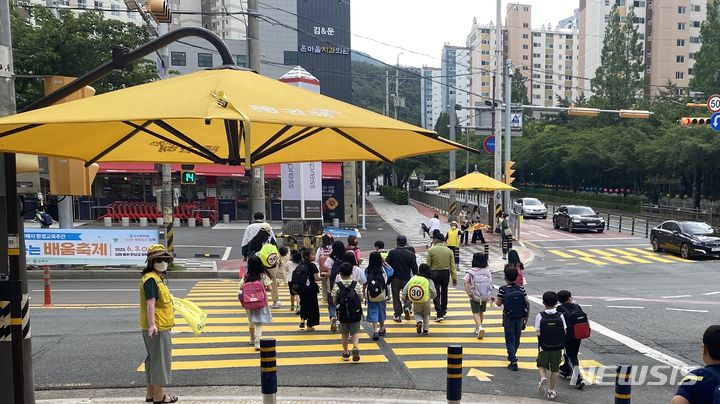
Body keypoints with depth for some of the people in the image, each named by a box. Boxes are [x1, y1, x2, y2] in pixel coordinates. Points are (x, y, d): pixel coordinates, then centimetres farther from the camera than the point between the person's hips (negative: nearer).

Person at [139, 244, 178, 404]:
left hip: (160, 327, 11)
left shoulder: (158, 278, 14)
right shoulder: (151, 279, -18)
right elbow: (150, 303, -29)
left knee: (153, 360, 19)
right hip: (157, 329, -11)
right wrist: (152, 324, -38)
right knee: (160, 360, 0)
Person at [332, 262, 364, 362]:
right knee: (355, 332, 10)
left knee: (344, 333, 15)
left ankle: (346, 353, 22)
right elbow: (361, 299, -5)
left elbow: (334, 301, -6)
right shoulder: (357, 284, -7)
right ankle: (355, 347, -15)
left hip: (342, 313, 1)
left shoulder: (337, 285, -8)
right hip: (355, 313, -1)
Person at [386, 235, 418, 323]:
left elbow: (387, 265, -5)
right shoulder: (410, 254, -4)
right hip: (406, 278, 0)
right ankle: (407, 307, -10)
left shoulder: (392, 252, -6)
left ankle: (397, 315, 8)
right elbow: (414, 267, -1)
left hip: (395, 278, 0)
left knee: (396, 296, 11)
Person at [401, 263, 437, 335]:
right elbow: (434, 293, -4)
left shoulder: (413, 278, -2)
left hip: (415, 302, 1)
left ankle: (419, 322, -4)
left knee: (417, 313, 24)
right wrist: (432, 297, 17)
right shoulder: (429, 281, -7)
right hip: (426, 302, -1)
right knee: (426, 315, 24)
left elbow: (405, 288, -2)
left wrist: (403, 296, 11)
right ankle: (425, 329, 24)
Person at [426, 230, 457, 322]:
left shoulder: (431, 250, -10)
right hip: (446, 273, 4)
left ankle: (440, 314, -8)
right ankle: (443, 310, 36)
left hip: (435, 273, -4)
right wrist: (454, 278, 5)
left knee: (436, 294, 1)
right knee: (444, 292, 21)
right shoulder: (449, 250, 0)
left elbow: (428, 265, -9)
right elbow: (452, 266, 1)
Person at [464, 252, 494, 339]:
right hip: (485, 296, 3)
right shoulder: (487, 271, -4)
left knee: (476, 313, 3)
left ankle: (479, 327, -21)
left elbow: (465, 281, -26)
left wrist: (468, 292, -21)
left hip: (474, 296, -3)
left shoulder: (471, 272, -11)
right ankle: (478, 328, 35)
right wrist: (491, 296, 3)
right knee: (481, 312, 21)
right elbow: (490, 284, -5)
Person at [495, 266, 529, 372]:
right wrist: (526, 317, 1)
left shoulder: (503, 289, -11)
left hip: (508, 318, -4)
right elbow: (527, 303, -6)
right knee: (517, 339, 20)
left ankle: (513, 362, -5)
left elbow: (498, 304, -11)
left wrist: (496, 299, 11)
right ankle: (512, 356, 39)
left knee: (510, 340, 3)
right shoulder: (521, 289, -3)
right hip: (520, 318, 4)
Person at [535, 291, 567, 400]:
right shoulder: (560, 316, -8)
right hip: (557, 348, 2)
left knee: (542, 366, 18)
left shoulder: (540, 316, -13)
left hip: (544, 348, -1)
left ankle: (543, 378, -10)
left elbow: (538, 333, -14)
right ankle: (551, 391, 22)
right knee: (554, 370, 15)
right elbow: (564, 332, -5)